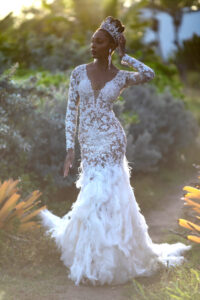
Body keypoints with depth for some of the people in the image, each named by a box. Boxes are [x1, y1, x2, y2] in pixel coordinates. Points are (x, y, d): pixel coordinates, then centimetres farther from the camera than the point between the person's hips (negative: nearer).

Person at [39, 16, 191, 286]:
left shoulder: (122, 76, 0)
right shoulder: (79, 72, 4)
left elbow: (149, 74, -21)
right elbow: (71, 111, 4)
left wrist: (124, 56, -7)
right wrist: (70, 148, -2)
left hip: (112, 138, -2)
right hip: (88, 142, 2)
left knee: (104, 194, -5)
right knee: (96, 194, 5)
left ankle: (104, 260, 11)